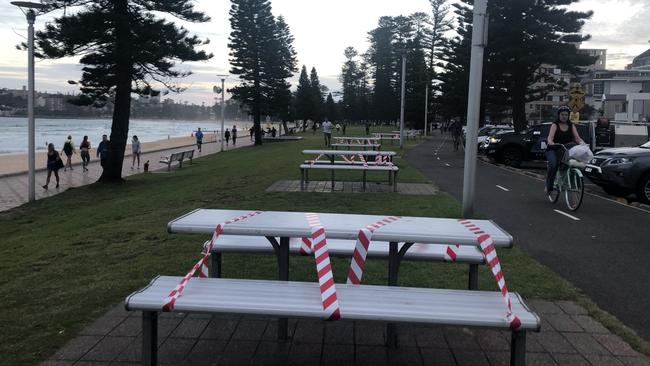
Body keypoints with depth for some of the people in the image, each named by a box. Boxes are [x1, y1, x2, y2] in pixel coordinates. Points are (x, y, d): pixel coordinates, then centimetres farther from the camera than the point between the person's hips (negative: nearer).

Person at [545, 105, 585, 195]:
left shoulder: (571, 126, 11)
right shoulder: (555, 125, 0)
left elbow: (577, 137, -1)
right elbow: (550, 138, -15)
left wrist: (582, 143, -23)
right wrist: (552, 143, -38)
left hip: (566, 150, 3)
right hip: (553, 150, -3)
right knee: (553, 165, -30)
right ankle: (549, 187, -18)